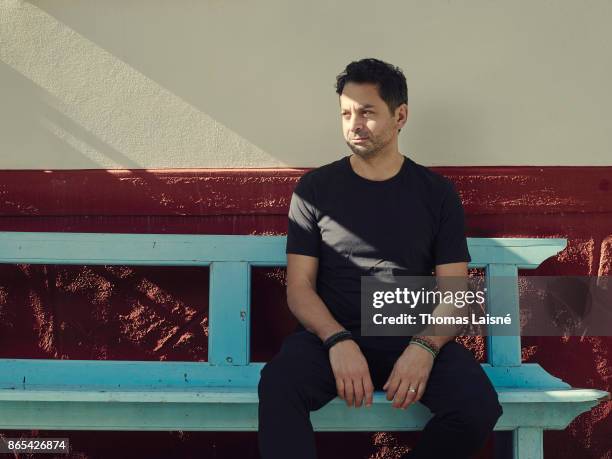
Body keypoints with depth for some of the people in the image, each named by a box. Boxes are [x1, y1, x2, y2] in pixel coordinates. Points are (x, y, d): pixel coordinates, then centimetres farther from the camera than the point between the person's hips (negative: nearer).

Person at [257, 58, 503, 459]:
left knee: (479, 406, -25)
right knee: (277, 387, -33)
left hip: (415, 336, 2)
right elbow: (300, 285, -1)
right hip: (330, 333, -1)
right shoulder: (315, 188, 4)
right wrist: (338, 341, -20)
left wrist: (424, 346, -18)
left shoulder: (437, 193, 6)